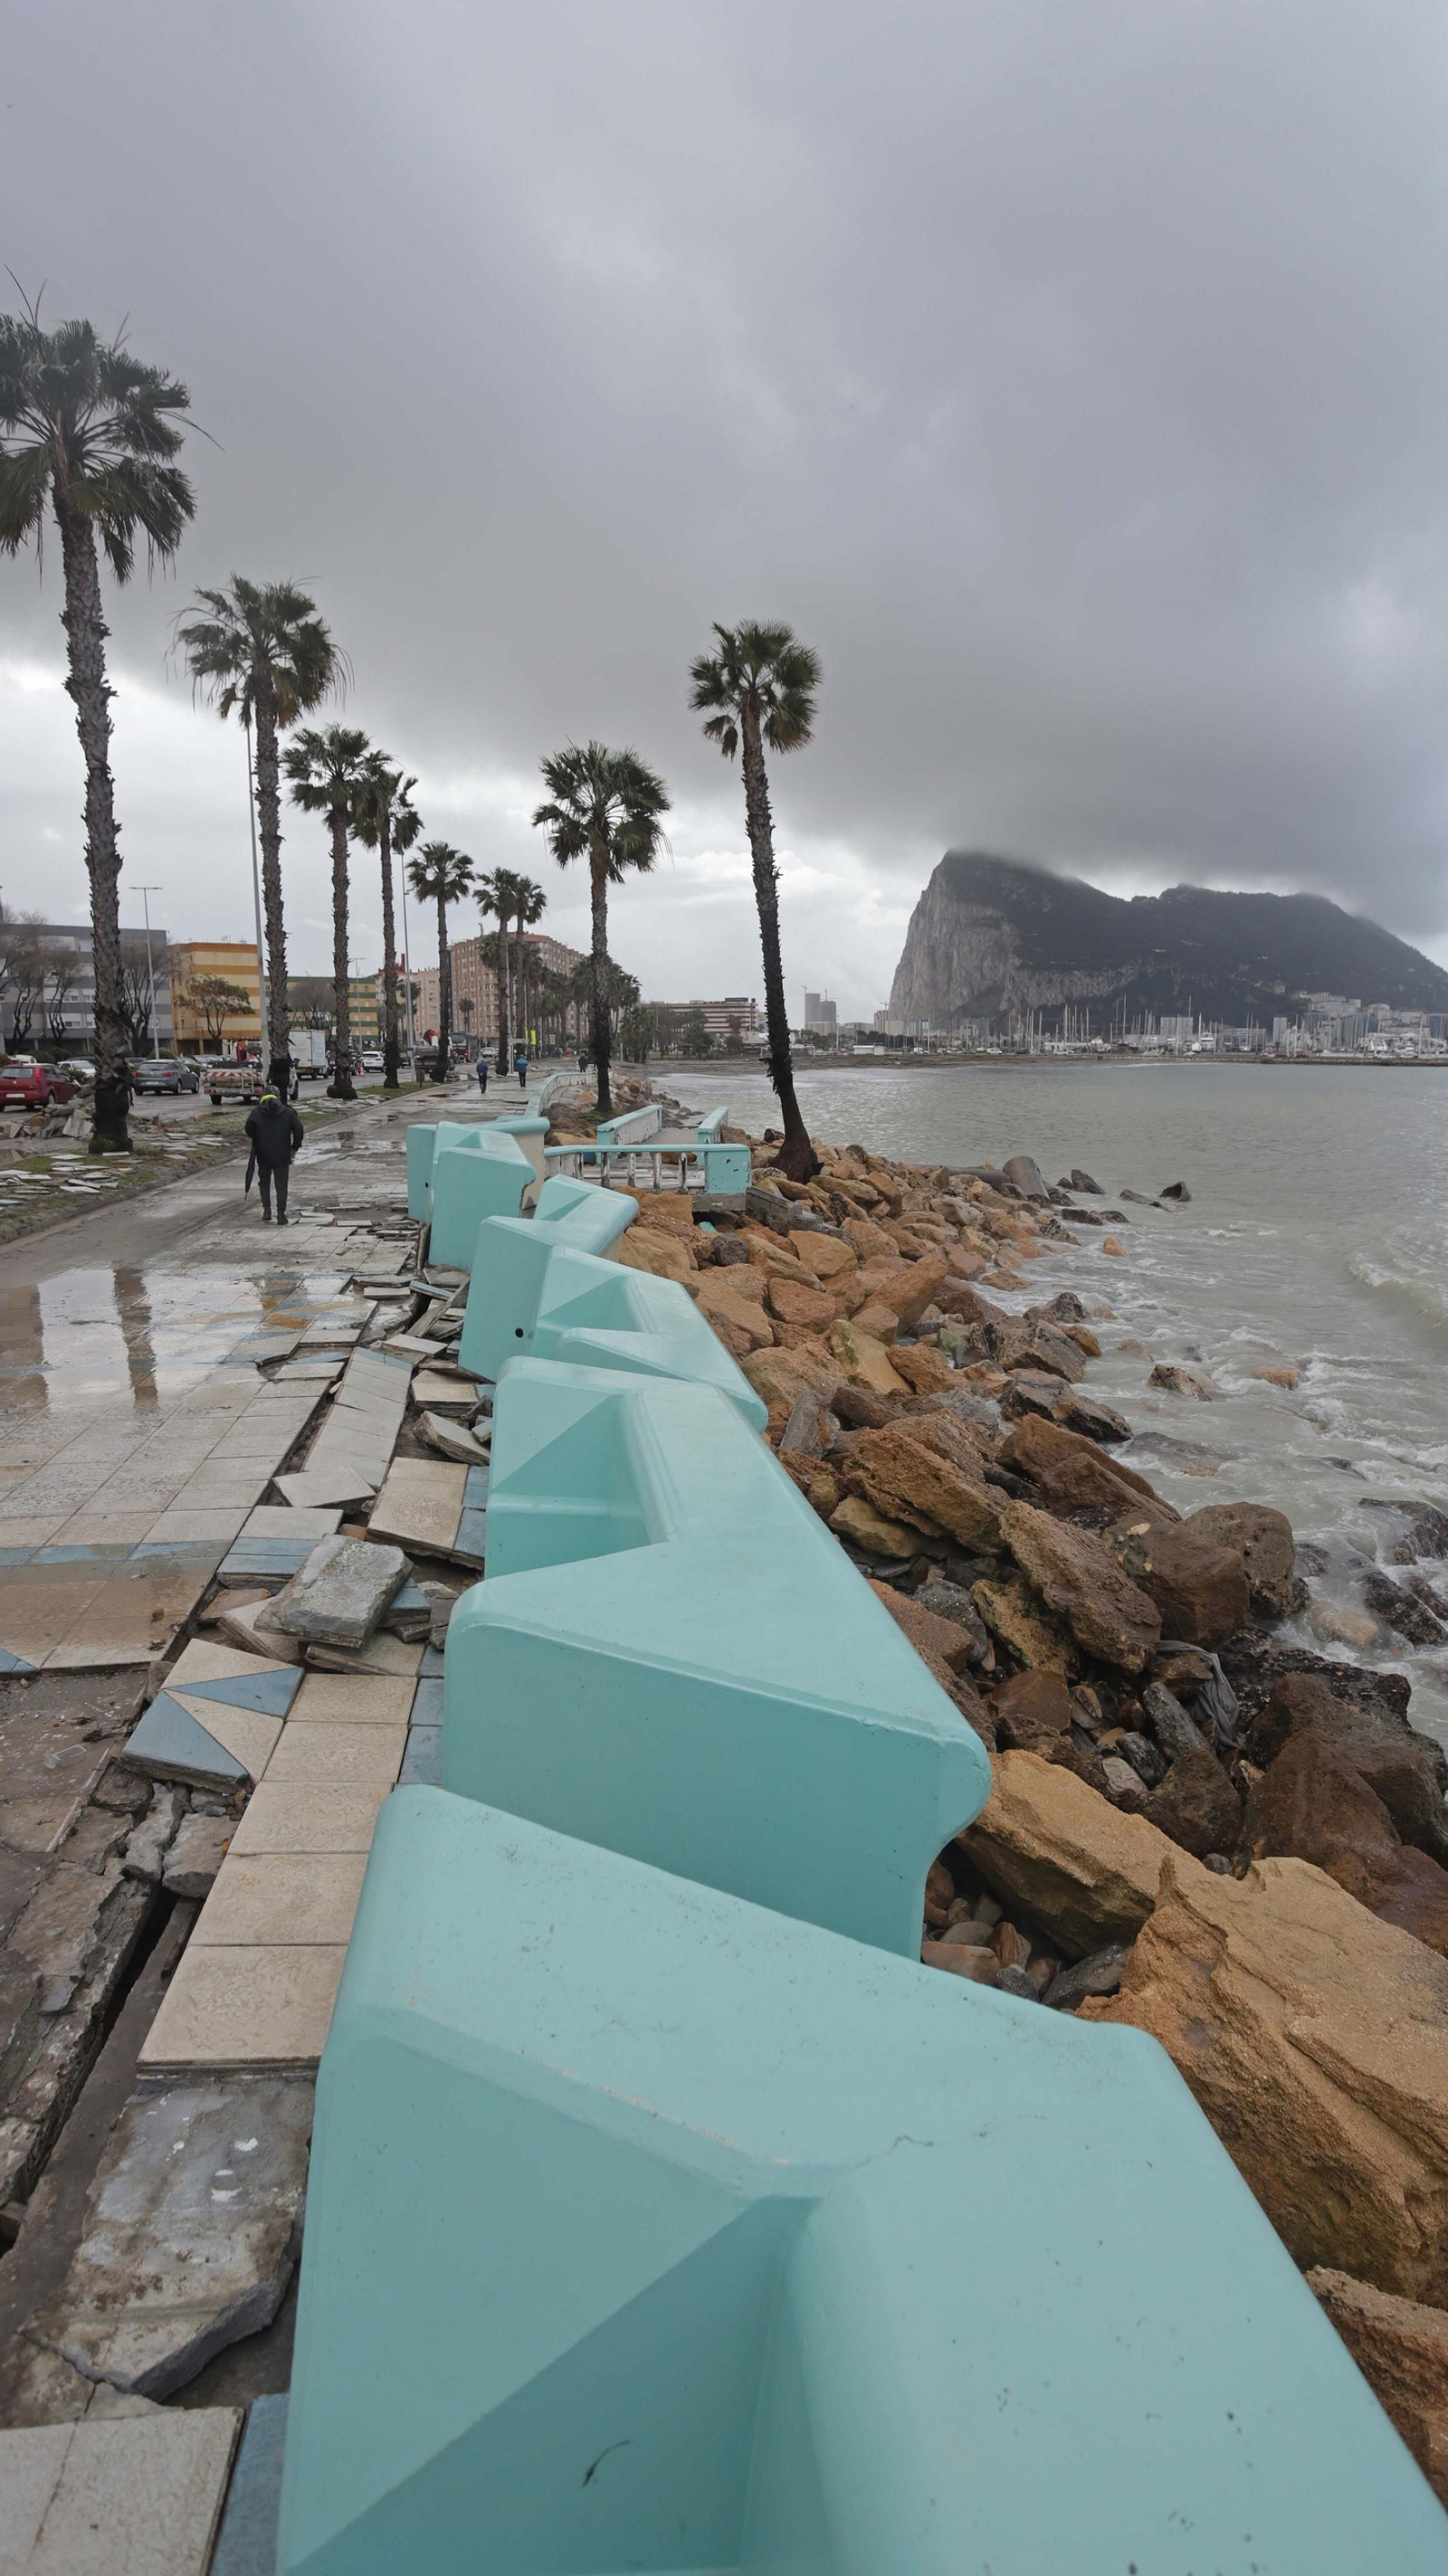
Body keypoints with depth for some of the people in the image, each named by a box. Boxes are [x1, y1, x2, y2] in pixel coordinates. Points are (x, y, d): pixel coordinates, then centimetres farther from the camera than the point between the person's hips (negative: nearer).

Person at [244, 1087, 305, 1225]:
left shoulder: (256, 1113, -3)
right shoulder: (288, 1112, -3)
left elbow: (249, 1131, 1)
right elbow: (299, 1130, -3)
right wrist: (295, 1147, 9)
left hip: (263, 1156, 1)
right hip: (283, 1156, -1)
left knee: (264, 1183, 17)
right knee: (281, 1185, 4)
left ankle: (266, 1210, 8)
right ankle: (281, 1214, 0)